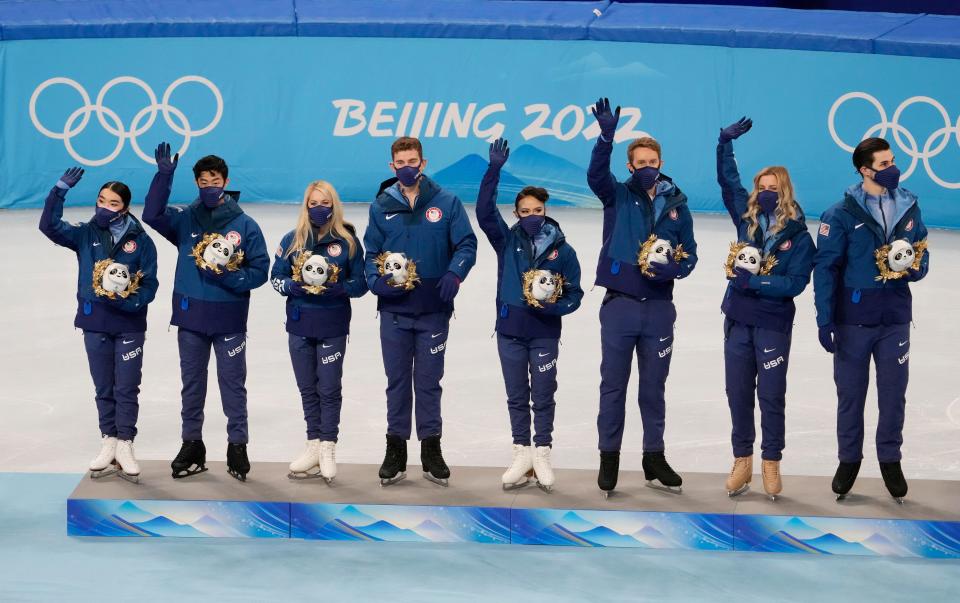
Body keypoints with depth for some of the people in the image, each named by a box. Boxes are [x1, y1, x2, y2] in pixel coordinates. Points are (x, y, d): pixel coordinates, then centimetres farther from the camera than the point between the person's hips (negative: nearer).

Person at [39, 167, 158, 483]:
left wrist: (128, 302, -20)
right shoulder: (86, 235, 2)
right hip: (95, 324, 2)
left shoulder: (141, 240, -4)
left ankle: (125, 446, 10)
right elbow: (50, 226, -11)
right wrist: (60, 190, -22)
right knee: (104, 389, 10)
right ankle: (109, 444, 19)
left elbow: (149, 285, -3)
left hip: (130, 325, -2)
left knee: (126, 389, 2)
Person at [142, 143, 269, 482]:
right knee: (192, 383, 12)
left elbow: (260, 270, -3)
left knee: (233, 384, 5)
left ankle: (237, 447, 15)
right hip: (190, 317, 2)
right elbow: (152, 214, -14)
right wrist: (164, 176, -22)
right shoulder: (185, 219, 3)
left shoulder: (244, 225, -3)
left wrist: (229, 278, -19)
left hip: (229, 318, -2)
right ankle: (191, 446, 22)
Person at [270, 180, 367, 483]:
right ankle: (313, 446, 16)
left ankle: (328, 448, 4)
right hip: (299, 324, 3)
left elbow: (360, 283, 1)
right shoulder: (292, 239, 4)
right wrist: (293, 287, -13)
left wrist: (339, 288, -18)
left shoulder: (348, 240, -1)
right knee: (307, 388, 8)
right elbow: (276, 277, 7)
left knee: (329, 388, -1)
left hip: (333, 326, -3)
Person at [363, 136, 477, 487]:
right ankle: (395, 451, 15)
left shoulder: (446, 203, 0)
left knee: (428, 381, 6)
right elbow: (371, 253, 8)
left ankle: (431, 450, 15)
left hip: (433, 310, -1)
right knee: (397, 380, 8)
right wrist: (376, 281, -11)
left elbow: (466, 244, -2)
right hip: (394, 310, 2)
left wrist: (454, 274, -20)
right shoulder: (381, 206, 6)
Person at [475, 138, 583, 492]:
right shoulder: (507, 240, 0)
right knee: (516, 397, 8)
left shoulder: (562, 250, -2)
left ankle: (542, 455, 14)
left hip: (544, 334, -1)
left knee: (543, 397, 5)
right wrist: (494, 170, -24)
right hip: (510, 332, 1)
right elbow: (484, 210, -14)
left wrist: (551, 307, -19)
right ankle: (522, 456, 15)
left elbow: (574, 295, 1)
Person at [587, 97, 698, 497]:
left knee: (653, 386, 10)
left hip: (659, 307, 2)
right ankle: (609, 457, 12)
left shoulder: (676, 205, 7)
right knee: (613, 385, 3)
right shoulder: (618, 197, 1)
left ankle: (654, 457, 19)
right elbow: (596, 174, -19)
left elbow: (690, 253, 10)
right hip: (620, 304, -2)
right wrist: (606, 137, -36)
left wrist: (674, 268, -13)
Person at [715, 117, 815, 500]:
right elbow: (728, 180, 10)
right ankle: (742, 460, 16)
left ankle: (771, 464, 11)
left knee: (771, 395, 2)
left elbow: (796, 282, -14)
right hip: (737, 318, 4)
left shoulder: (799, 235, -7)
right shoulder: (747, 218, 4)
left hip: (773, 323, -4)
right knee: (738, 392, 7)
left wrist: (755, 281, -22)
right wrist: (725, 142, 1)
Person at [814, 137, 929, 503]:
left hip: (895, 317, 3)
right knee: (851, 392, 10)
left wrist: (916, 268, -13)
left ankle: (890, 459, 24)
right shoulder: (842, 213, -10)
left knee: (893, 392, 9)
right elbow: (825, 267, -10)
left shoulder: (909, 206, 2)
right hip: (853, 318, -3)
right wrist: (824, 319, -13)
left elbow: (922, 250, 11)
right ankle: (849, 458, 25)